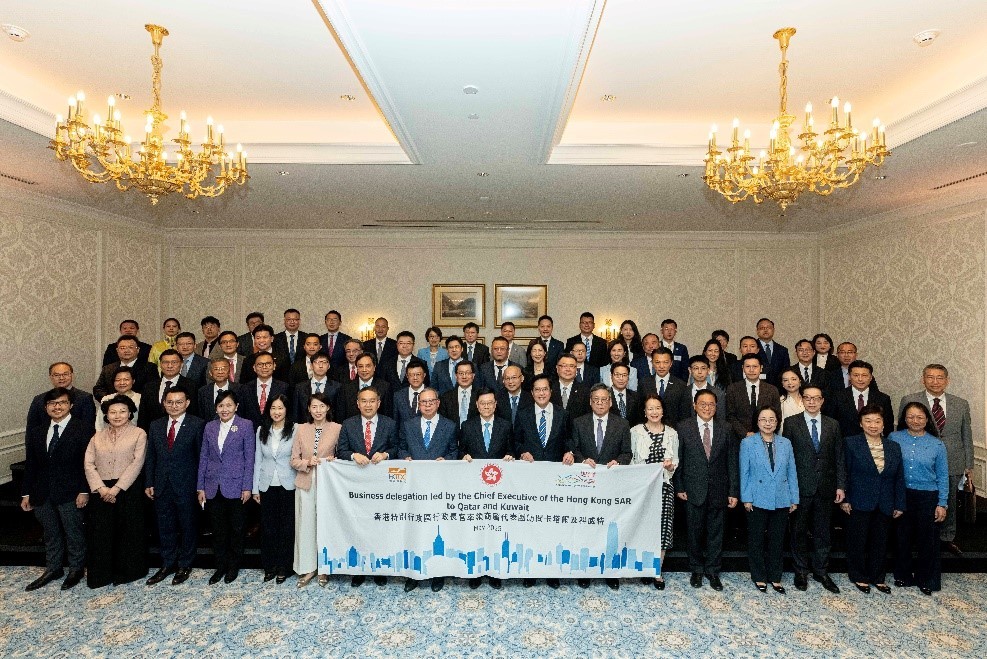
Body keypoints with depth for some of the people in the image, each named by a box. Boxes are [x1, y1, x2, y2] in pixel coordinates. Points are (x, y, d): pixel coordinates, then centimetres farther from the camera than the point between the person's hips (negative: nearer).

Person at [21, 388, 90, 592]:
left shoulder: (83, 429, -9)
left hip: (70, 494, -5)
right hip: (42, 494, 5)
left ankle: (76, 569, 24)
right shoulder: (36, 432, 8)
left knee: (74, 533, 8)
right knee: (51, 534, 17)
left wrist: (84, 491, -15)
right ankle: (53, 569, 33)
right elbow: (30, 465, 11)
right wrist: (26, 493, 8)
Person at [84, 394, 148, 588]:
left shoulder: (138, 434, -1)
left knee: (129, 532, 3)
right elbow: (89, 464, 4)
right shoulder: (97, 437, 13)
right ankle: (101, 574, 20)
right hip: (102, 491, 3)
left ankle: (126, 571, 19)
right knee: (101, 533, 5)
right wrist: (101, 488, -10)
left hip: (129, 490, -3)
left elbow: (137, 463, -9)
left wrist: (116, 488, -15)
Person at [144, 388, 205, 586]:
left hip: (186, 486, -4)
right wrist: (149, 483, 4)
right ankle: (167, 564, 30)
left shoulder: (197, 425, -8)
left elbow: (201, 456, -7)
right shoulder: (156, 426, 7)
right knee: (164, 527, 14)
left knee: (187, 526, 9)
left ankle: (185, 565, 24)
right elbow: (150, 457, 10)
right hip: (162, 486, 4)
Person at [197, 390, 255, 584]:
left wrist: (247, 487, -9)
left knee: (236, 529, 9)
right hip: (213, 487, 3)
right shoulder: (209, 427, 5)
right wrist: (200, 487, 4)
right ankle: (221, 566, 28)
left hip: (235, 486, -3)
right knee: (218, 530, 12)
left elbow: (249, 457, -6)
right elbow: (203, 457, 8)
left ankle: (234, 566, 26)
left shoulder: (245, 425, -6)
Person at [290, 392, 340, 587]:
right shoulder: (301, 429, 5)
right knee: (305, 525, 7)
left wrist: (332, 460, -15)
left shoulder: (337, 428, -3)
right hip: (305, 484, 2)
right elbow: (294, 460, 5)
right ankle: (307, 568, 22)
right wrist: (308, 462, -13)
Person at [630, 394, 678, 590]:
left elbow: (676, 460, 12)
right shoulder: (636, 431, 0)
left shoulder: (671, 433, 6)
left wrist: (671, 465, -9)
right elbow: (630, 458, 3)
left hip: (664, 485, 2)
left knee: (662, 525, 0)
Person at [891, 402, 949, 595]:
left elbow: (943, 476, 2)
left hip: (928, 497, 0)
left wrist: (942, 504, -1)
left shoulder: (937, 444, -3)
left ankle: (926, 579, 27)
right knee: (902, 538, 12)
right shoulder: (894, 438, -4)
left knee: (927, 540, 8)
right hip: (901, 495, 1)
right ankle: (903, 576, 29)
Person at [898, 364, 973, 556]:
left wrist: (969, 465, 9)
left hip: (953, 465, 3)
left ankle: (947, 539, 35)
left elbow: (967, 437, 9)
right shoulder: (909, 401, -4)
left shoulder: (961, 404, 5)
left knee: (949, 504, 17)